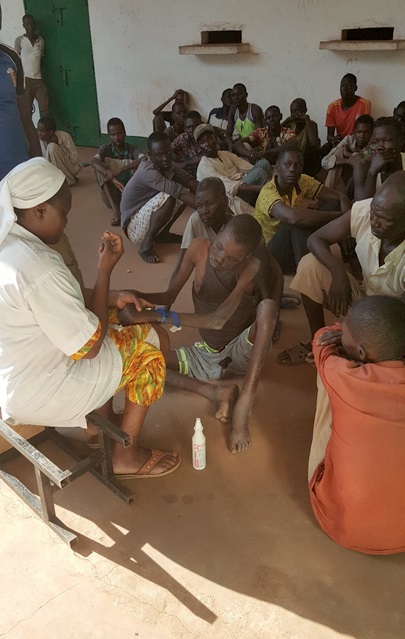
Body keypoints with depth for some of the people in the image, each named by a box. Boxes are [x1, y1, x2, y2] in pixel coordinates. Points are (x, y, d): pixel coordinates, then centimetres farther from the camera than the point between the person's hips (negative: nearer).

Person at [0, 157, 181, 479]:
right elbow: (89, 346, -23)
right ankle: (126, 457, 18)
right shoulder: (38, 268, -32)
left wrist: (112, 296, 1)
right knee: (150, 347, 3)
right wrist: (105, 269, -19)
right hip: (35, 392, -9)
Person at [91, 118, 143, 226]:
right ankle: (115, 209, -31)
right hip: (111, 195, 1)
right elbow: (93, 162, -26)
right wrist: (112, 178, -42)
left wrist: (121, 169, -36)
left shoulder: (132, 149, -6)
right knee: (101, 167, -21)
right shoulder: (105, 149, -5)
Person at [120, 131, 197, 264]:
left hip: (148, 218, 9)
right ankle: (146, 244, -17)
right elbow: (177, 191, -37)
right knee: (167, 197, -32)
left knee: (187, 195, -1)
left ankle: (162, 233, 9)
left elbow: (188, 179, -9)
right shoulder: (147, 171, -28)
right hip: (135, 229, -8)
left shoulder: (165, 164, -2)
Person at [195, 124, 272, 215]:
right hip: (232, 197, -8)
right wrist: (260, 188, -32)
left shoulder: (226, 154, 17)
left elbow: (246, 166, 8)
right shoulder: (204, 167, -9)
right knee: (259, 173, -26)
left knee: (263, 163, -13)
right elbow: (230, 187, -22)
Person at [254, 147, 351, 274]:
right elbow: (292, 217, -43)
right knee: (298, 222, -34)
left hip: (300, 247, 6)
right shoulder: (268, 193, -24)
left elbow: (341, 197, -4)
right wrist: (339, 215, -34)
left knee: (334, 203, -8)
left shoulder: (303, 182, -5)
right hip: (273, 253, -6)